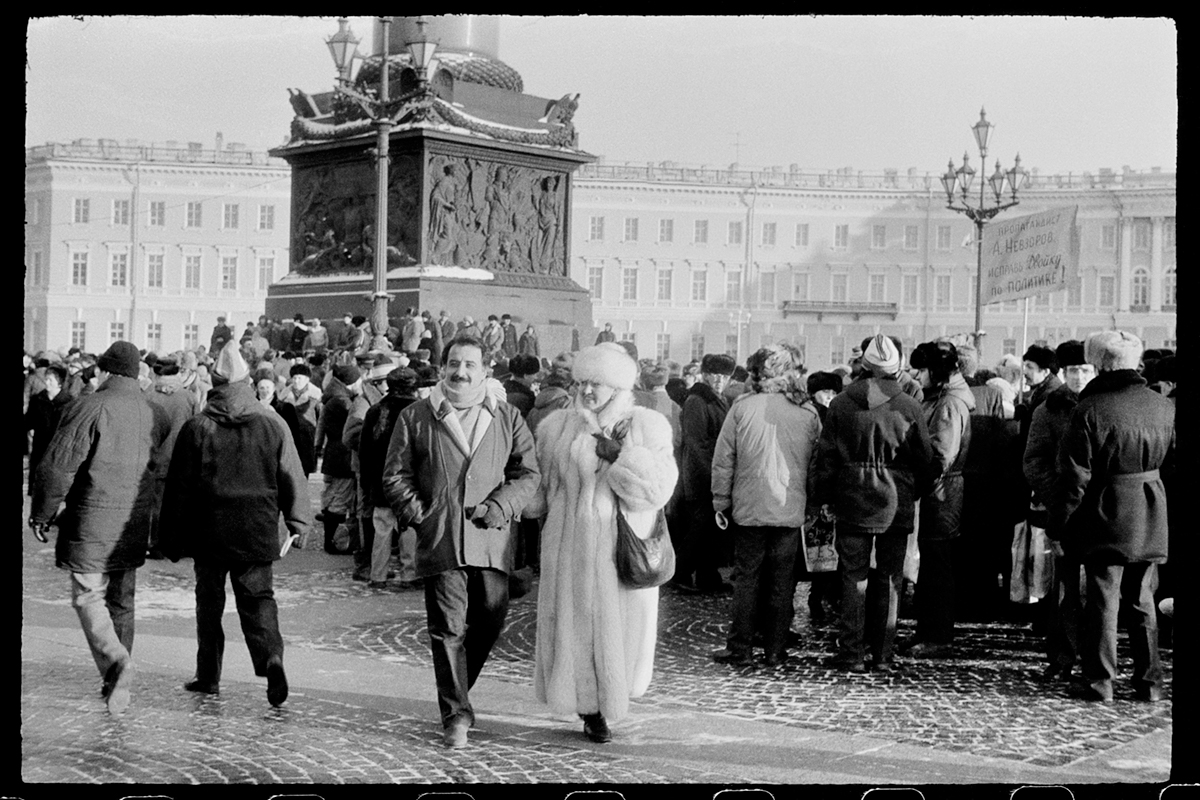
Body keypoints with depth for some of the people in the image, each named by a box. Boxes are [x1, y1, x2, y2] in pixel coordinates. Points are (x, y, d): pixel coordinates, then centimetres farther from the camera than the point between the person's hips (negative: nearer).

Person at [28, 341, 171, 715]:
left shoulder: (89, 408, -12)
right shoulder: (156, 414, 7)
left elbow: (57, 467, -13)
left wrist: (41, 514, 0)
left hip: (92, 524, -6)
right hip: (134, 526, 6)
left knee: (88, 596, 2)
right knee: (121, 600, 15)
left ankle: (115, 661, -20)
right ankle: (118, 684, 21)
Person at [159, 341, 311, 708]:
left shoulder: (196, 427, -4)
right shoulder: (271, 423, -1)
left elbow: (179, 485, 0)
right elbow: (292, 476, 3)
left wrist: (172, 539, 8)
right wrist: (298, 522, 12)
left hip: (210, 530, -1)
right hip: (258, 530, 1)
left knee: (209, 602, 12)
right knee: (258, 598, 6)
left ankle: (208, 676, 19)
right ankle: (271, 657, -18)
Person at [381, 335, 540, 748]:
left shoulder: (508, 418, 11)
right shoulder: (415, 417, 8)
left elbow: (527, 473, 7)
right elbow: (395, 476, 8)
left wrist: (499, 507, -7)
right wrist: (416, 512, -6)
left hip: (491, 539, 2)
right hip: (439, 540, -2)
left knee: (490, 622, 7)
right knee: (448, 628, -4)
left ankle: (456, 692, 31)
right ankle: (456, 714, 4)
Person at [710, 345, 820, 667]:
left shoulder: (742, 407, -5)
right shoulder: (808, 412, 0)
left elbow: (723, 460, -3)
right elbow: (816, 465, 5)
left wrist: (720, 502, 6)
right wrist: (814, 504, 15)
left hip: (749, 508, -1)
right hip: (791, 510, 1)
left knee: (746, 577, 7)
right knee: (782, 580, 9)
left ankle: (740, 649, 10)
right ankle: (775, 651, 14)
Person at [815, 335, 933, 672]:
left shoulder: (841, 404, -1)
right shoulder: (909, 407, -4)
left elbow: (826, 455, 2)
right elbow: (925, 457, 1)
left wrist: (826, 498, 9)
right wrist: (914, 493, 15)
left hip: (852, 503, 0)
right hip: (897, 504, 0)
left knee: (854, 576, 6)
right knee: (889, 578, 8)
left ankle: (853, 652, 4)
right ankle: (882, 653, 11)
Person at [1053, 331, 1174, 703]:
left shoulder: (1089, 411, -14)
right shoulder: (1164, 407, 1)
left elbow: (1075, 477, -13)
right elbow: (1172, 462, 9)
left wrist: (1058, 525, -6)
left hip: (1106, 519, -5)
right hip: (1151, 518, 5)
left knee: (1102, 599, 3)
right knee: (1142, 601, 15)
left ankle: (1099, 681, 6)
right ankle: (1149, 681, 20)